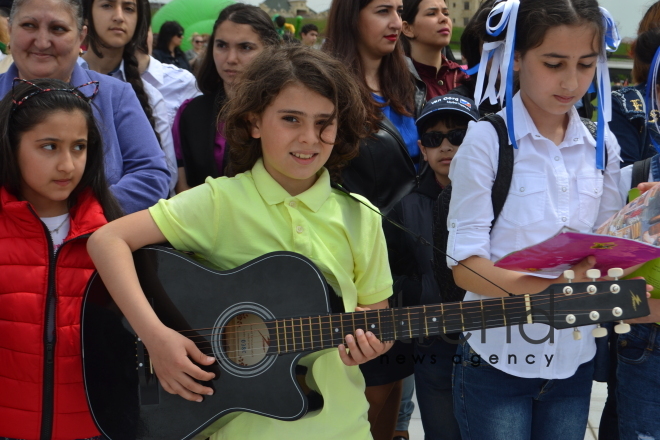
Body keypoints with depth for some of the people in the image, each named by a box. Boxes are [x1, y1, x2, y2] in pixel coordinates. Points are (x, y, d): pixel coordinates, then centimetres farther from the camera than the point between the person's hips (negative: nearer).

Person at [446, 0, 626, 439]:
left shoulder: (602, 145, 4)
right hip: (497, 360, -4)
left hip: (574, 360, 4)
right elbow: (465, 265, -15)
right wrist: (548, 286, -30)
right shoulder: (488, 139, -11)